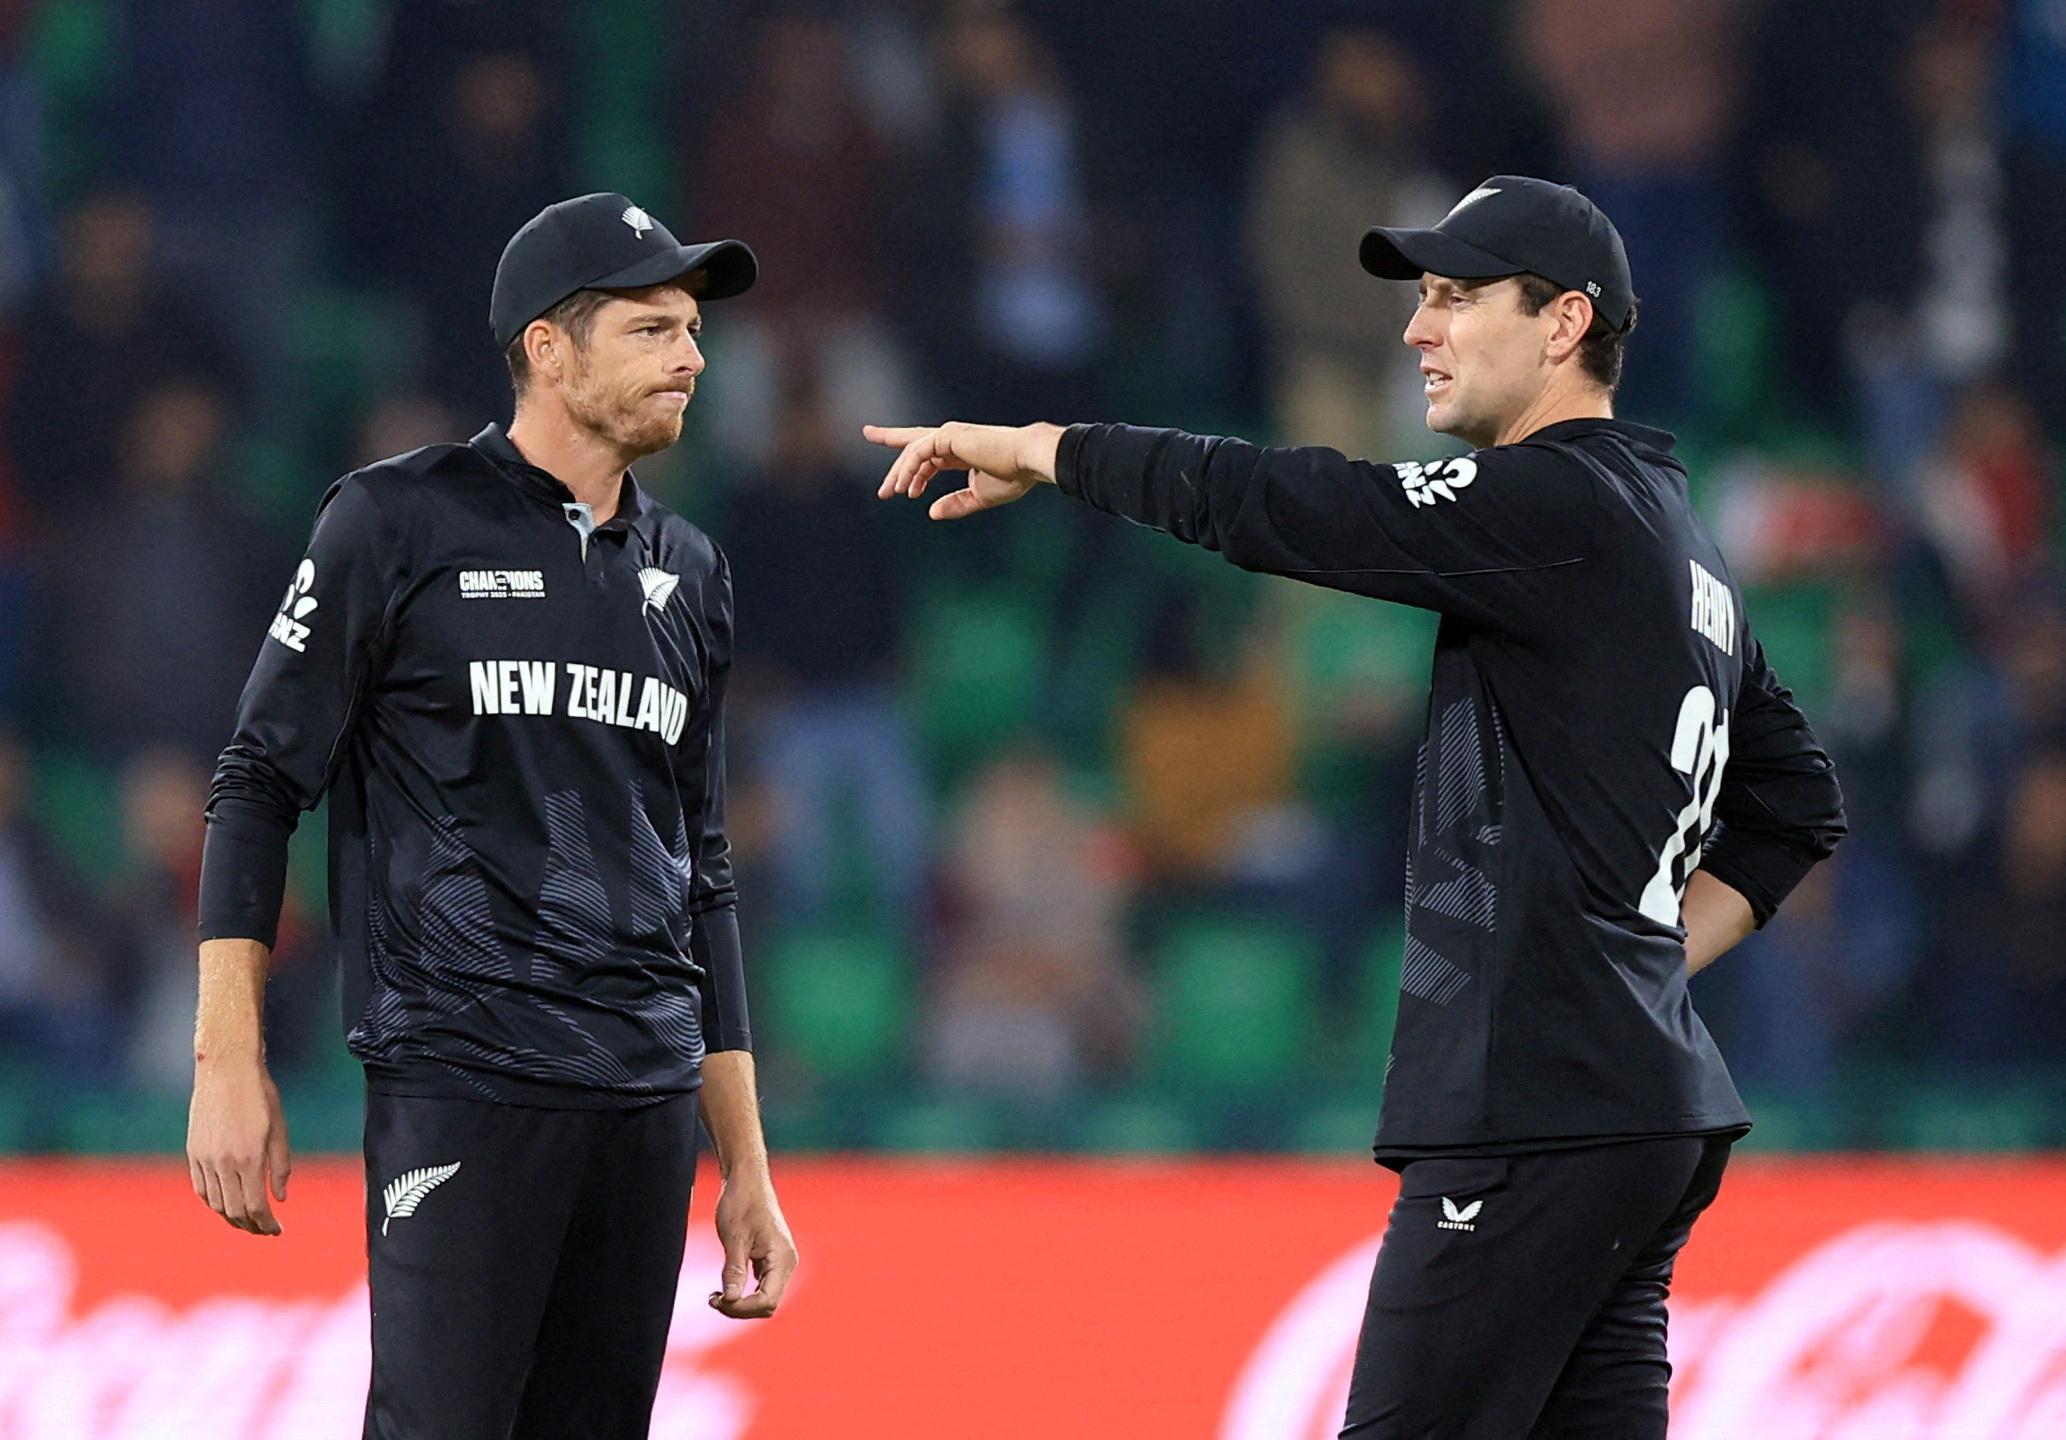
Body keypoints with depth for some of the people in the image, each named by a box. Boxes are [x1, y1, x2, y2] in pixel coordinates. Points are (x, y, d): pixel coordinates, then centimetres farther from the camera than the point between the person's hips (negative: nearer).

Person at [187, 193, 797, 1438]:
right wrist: (229, 1061, -10)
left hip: (651, 1103, 6)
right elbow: (259, 787, -1)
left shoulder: (688, 573, 16)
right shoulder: (398, 525, -1)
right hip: (462, 1089, -6)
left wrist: (747, 1167, 17)